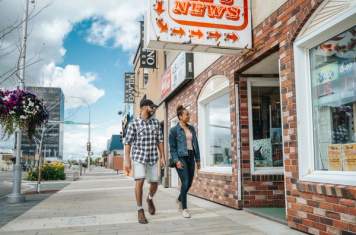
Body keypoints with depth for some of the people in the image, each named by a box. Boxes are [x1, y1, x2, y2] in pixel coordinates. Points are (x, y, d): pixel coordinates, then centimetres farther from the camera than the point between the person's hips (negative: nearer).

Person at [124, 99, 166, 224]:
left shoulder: (156, 122, 5)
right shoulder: (134, 123, -7)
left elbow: (160, 140, 9)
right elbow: (128, 142, -7)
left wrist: (162, 156, 4)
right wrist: (127, 160, -12)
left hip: (153, 157, 4)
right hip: (139, 157, -4)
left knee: (155, 183, 6)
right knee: (139, 182, -15)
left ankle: (150, 199, 39)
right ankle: (140, 210, 1)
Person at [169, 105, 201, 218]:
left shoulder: (191, 128, 12)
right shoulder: (174, 130, -4)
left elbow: (195, 144, 13)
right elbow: (172, 147, -6)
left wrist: (198, 159, 10)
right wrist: (176, 161, -16)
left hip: (191, 157, 6)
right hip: (181, 158, -6)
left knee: (189, 182, 9)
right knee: (185, 182, -13)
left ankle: (179, 199, 36)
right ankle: (184, 208, -2)